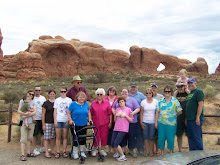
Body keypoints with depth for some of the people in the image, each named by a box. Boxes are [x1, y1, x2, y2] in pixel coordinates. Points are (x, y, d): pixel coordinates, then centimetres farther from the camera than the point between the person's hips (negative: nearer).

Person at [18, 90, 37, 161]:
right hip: (24, 122, -3)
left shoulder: (33, 103, 10)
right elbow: (18, 111, -3)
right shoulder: (22, 101, 6)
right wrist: (24, 113, -20)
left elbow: (34, 112, -3)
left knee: (29, 138, 10)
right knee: (23, 138, -7)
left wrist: (26, 116, -13)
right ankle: (22, 155, -8)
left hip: (31, 122, 3)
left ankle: (28, 153, 19)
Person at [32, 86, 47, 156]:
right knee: (34, 134, 1)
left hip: (43, 118, 4)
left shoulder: (43, 98, 10)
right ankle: (35, 149, 12)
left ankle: (42, 148, 23)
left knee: (43, 133, 10)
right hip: (35, 119, -4)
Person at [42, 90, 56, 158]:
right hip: (47, 122, -4)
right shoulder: (46, 103, -2)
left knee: (53, 137, 11)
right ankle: (46, 152, 3)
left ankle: (52, 150, 23)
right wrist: (43, 124, -7)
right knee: (46, 138, -2)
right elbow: (43, 114, -3)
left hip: (54, 122, 4)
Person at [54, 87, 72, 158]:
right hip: (58, 120, 0)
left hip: (66, 120, 0)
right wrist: (55, 120, -1)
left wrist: (69, 120, -3)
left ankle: (64, 152, 10)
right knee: (58, 137, 1)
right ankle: (57, 152, 6)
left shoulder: (69, 100, 8)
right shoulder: (57, 100, 9)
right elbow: (55, 111, 8)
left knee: (65, 137, 3)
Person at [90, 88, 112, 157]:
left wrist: (110, 122, -1)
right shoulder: (93, 103, 2)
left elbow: (110, 113, 1)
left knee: (104, 136, 6)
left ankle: (102, 150, 21)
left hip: (105, 123, 0)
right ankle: (94, 149, 20)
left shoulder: (107, 103, -1)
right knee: (96, 136, 4)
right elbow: (91, 114, 8)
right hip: (96, 123, 0)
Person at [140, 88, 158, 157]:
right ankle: (146, 151, 14)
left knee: (151, 137, 0)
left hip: (152, 122, -1)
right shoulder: (143, 102, 6)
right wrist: (141, 122, 0)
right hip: (145, 122, 1)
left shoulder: (156, 101, 3)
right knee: (146, 137, 3)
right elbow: (141, 113, 6)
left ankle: (151, 151, 15)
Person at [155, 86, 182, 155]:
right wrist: (156, 122, 4)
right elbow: (157, 112, 7)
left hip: (171, 123, -2)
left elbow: (179, 112, 2)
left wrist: (173, 115, 7)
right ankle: (162, 151, 21)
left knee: (170, 138, 3)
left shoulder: (175, 101, 0)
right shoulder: (160, 101, 8)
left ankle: (171, 151, 22)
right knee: (161, 137, 6)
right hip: (161, 123, 3)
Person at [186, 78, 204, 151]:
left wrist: (197, 117, -21)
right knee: (190, 137, 13)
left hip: (195, 120, -9)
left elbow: (201, 105, -16)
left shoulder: (198, 92, -7)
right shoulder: (189, 93, 20)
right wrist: (186, 118, 19)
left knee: (197, 137, -5)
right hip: (189, 119, 9)